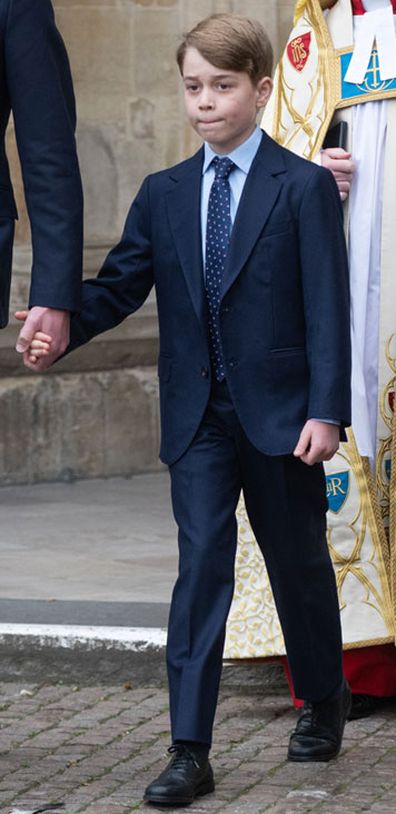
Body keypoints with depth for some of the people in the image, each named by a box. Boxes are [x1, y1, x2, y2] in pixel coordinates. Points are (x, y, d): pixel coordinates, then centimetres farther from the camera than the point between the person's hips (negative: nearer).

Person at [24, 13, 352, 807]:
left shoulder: (304, 187, -3)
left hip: (280, 414, -2)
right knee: (201, 568, -5)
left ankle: (324, 699, 37)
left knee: (298, 564, 12)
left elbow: (327, 305, -7)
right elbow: (118, 285, 4)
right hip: (198, 416, 2)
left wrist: (325, 411, -14)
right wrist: (58, 325, -16)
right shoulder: (163, 195, 8)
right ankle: (189, 750, -6)